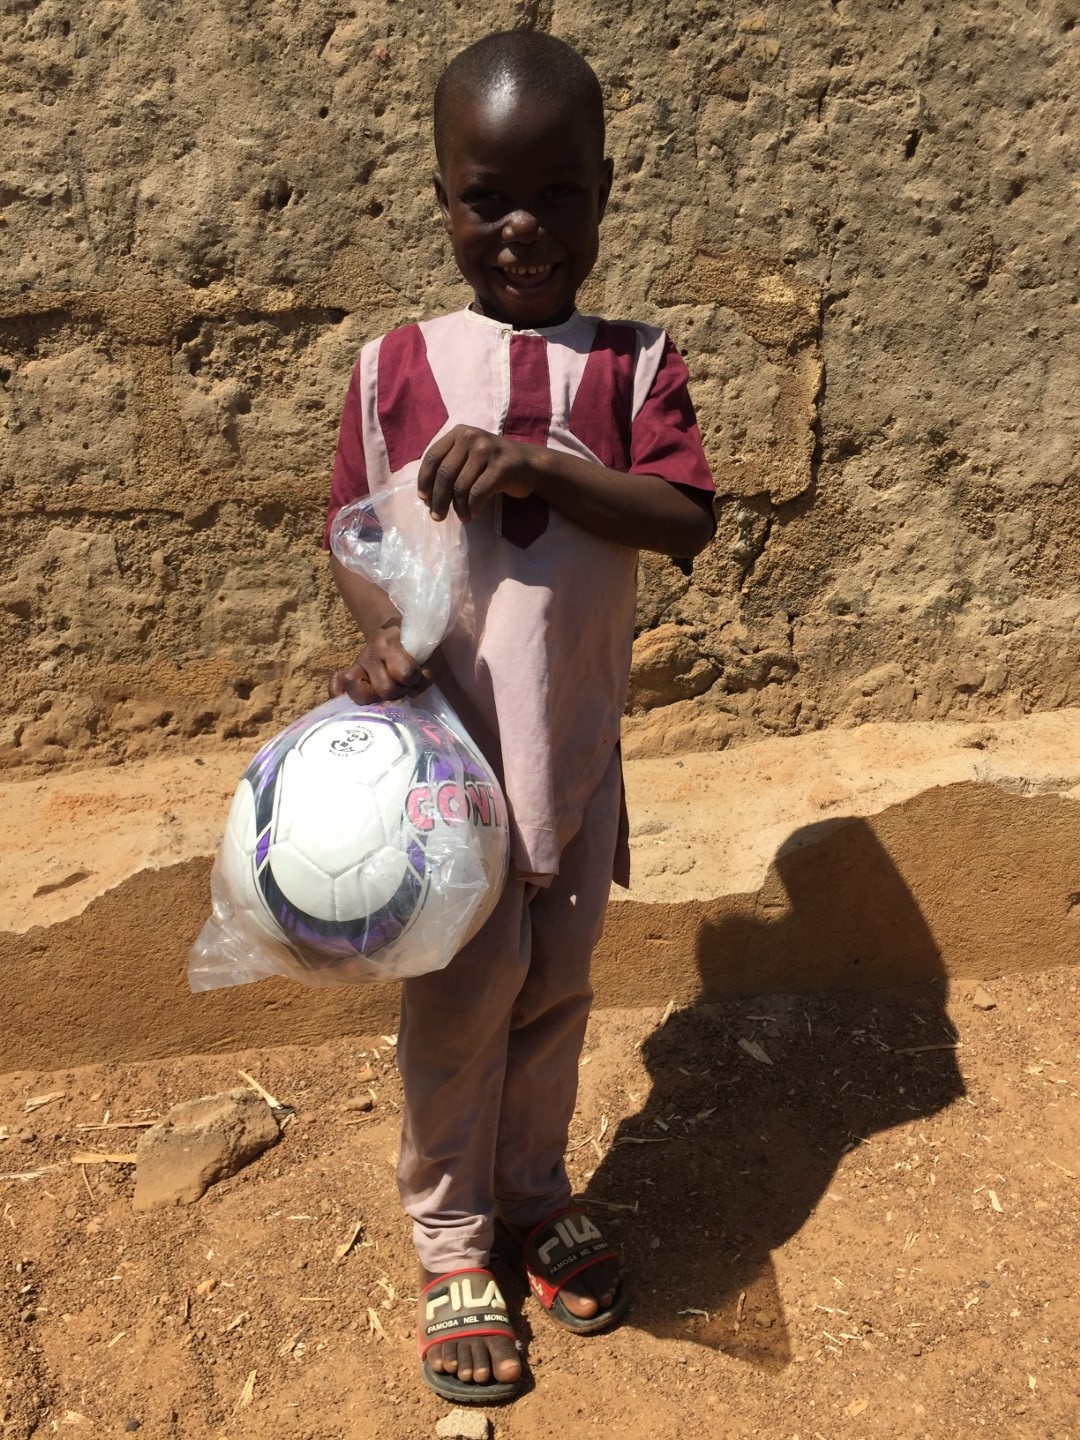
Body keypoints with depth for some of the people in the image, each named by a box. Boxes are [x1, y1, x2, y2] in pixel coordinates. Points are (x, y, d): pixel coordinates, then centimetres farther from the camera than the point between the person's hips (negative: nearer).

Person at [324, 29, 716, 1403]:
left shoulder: (634, 362, 0)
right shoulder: (395, 366, -1)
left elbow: (686, 517, -12)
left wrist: (539, 464, -25)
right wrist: (383, 634, -19)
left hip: (577, 753, 2)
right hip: (445, 752, -1)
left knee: (555, 992, 18)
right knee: (458, 1005, 10)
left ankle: (536, 1193, 43)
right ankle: (452, 1239, 33)